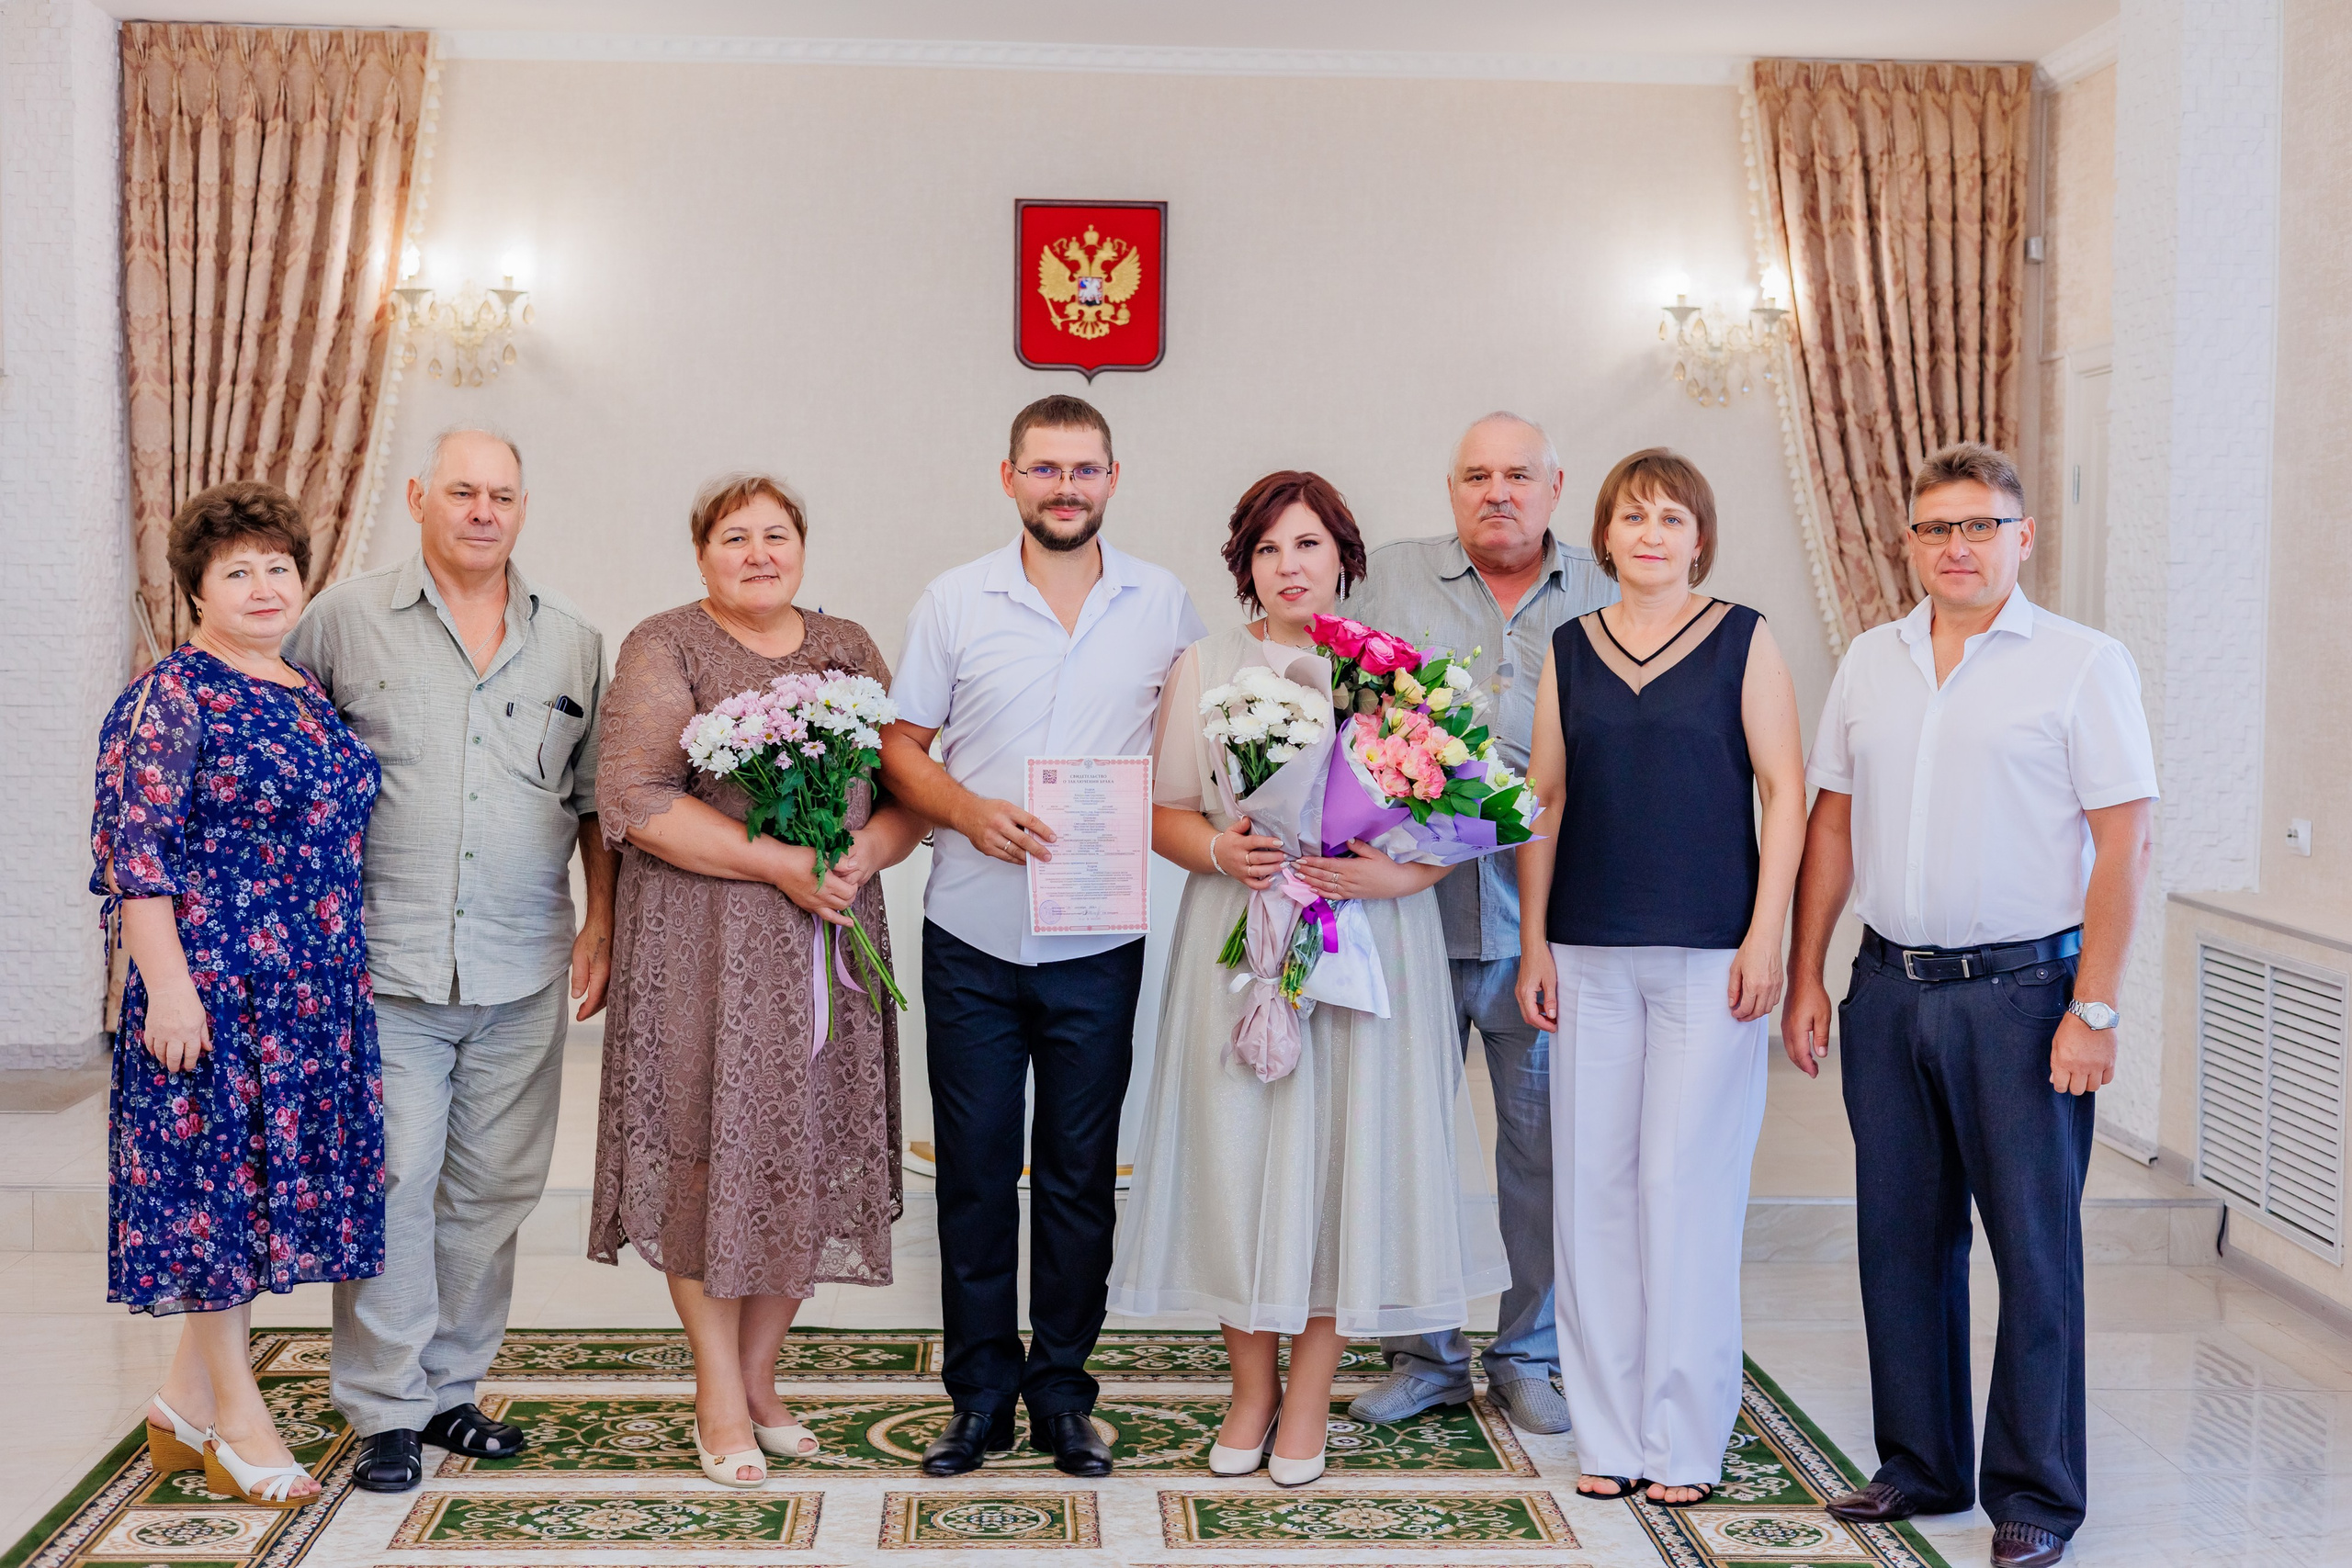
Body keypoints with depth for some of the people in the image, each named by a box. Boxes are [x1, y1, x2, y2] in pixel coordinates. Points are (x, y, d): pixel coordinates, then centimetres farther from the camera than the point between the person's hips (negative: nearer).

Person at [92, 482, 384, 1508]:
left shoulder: (310, 695, 14)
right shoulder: (169, 699, -9)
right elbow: (136, 853, -13)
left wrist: (351, 967, 19)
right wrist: (168, 987, -18)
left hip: (312, 990, 8)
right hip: (210, 987, -8)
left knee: (265, 1181, 11)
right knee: (214, 1176, 1)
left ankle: (188, 1396, 24)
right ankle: (236, 1413, 13)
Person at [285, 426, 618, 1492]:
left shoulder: (571, 643, 10)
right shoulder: (347, 620, 3)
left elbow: (595, 796, 15)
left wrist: (601, 923, 7)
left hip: (524, 970, 3)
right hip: (386, 966, -3)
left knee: (493, 1188, 9)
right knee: (389, 1184, -4)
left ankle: (451, 1387, 22)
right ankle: (386, 1407, 8)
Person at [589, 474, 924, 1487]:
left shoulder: (849, 649, 13)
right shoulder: (665, 649, -1)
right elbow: (633, 800, -13)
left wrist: (860, 857, -11)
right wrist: (781, 864, -17)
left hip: (830, 944, 4)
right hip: (703, 945, -4)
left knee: (809, 1156, 6)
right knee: (713, 1152, -2)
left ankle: (760, 1377, 21)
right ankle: (719, 1398, 12)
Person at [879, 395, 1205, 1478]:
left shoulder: (1164, 605, 5)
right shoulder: (953, 603, 2)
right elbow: (900, 747, 4)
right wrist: (968, 811, -14)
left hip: (1100, 940, 0)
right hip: (972, 938, 0)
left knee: (1081, 1173, 8)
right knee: (974, 1170, 7)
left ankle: (1061, 1390, 21)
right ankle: (982, 1391, 20)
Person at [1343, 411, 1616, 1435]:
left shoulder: (1603, 599, 8)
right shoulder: (1390, 581, 8)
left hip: (1542, 918, 0)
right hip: (1413, 908, 0)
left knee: (1543, 1138, 7)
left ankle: (1529, 1354, 23)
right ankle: (1422, 1354, 22)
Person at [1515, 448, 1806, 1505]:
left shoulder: (1743, 641, 3)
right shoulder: (1571, 649, 11)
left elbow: (1784, 791, 0)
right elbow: (1545, 800, 12)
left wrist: (1766, 935, -8)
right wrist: (1533, 941, 7)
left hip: (1708, 953, -3)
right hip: (1589, 954, 3)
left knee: (1686, 1183, -4)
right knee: (1594, 1185, 4)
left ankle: (1684, 1442, 8)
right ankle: (1610, 1435, 15)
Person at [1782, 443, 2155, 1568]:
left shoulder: (2082, 663, -4)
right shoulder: (1870, 662, 11)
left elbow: (2123, 841, -7)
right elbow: (1831, 823, 14)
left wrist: (2092, 1009, -13)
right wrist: (1805, 977, 9)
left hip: (2021, 989, -4)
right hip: (1890, 985, 5)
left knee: (2035, 1247, 1)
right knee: (1902, 1237, 11)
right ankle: (1920, 1466, 25)